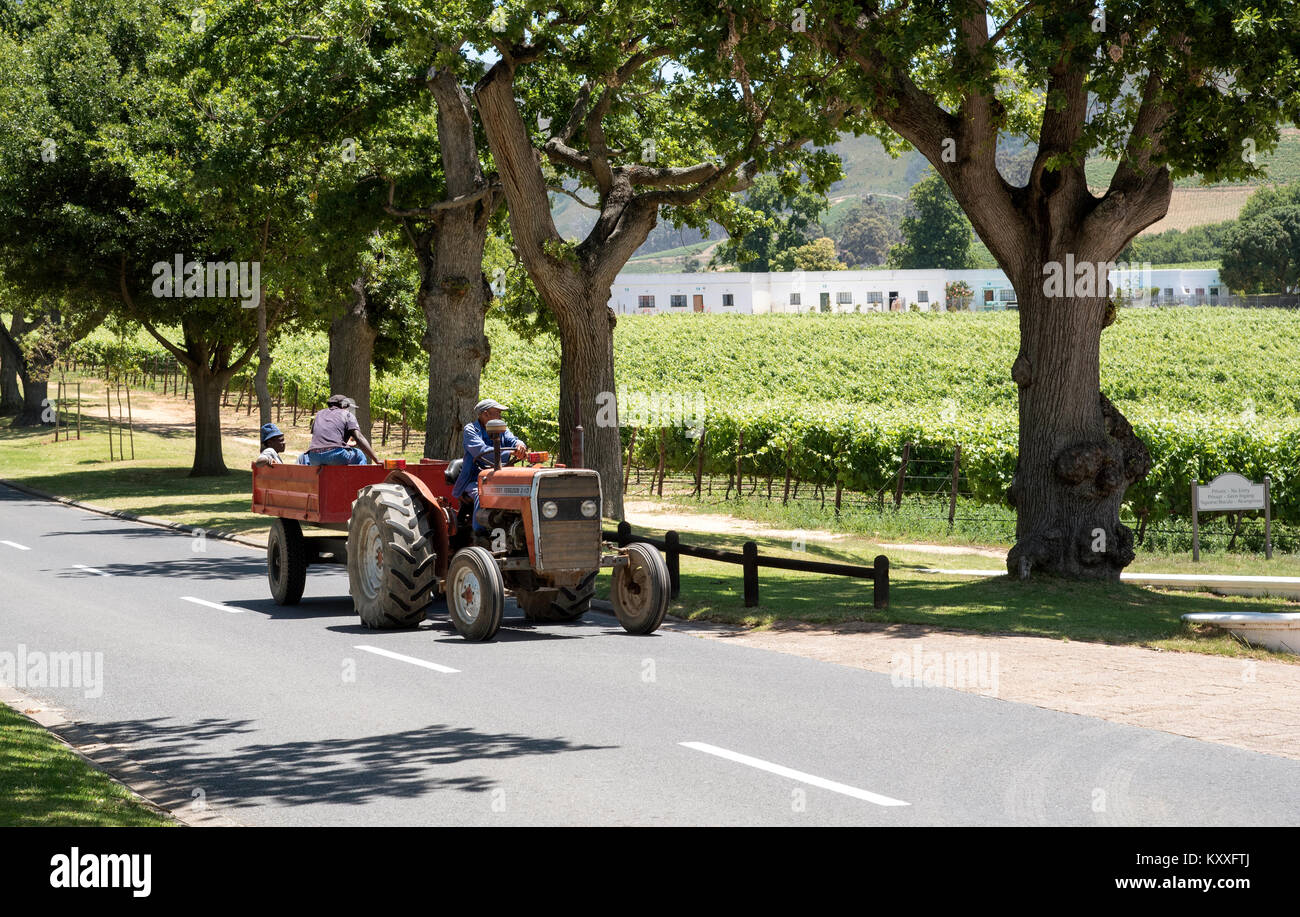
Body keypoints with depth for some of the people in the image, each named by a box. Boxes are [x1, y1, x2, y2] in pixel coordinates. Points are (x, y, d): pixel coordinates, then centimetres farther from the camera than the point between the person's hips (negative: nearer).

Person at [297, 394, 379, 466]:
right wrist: (376, 461, -3)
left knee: (303, 458, 37)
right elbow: (358, 438, 1)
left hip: (314, 458, 4)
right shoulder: (347, 414, 14)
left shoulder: (319, 414, 27)